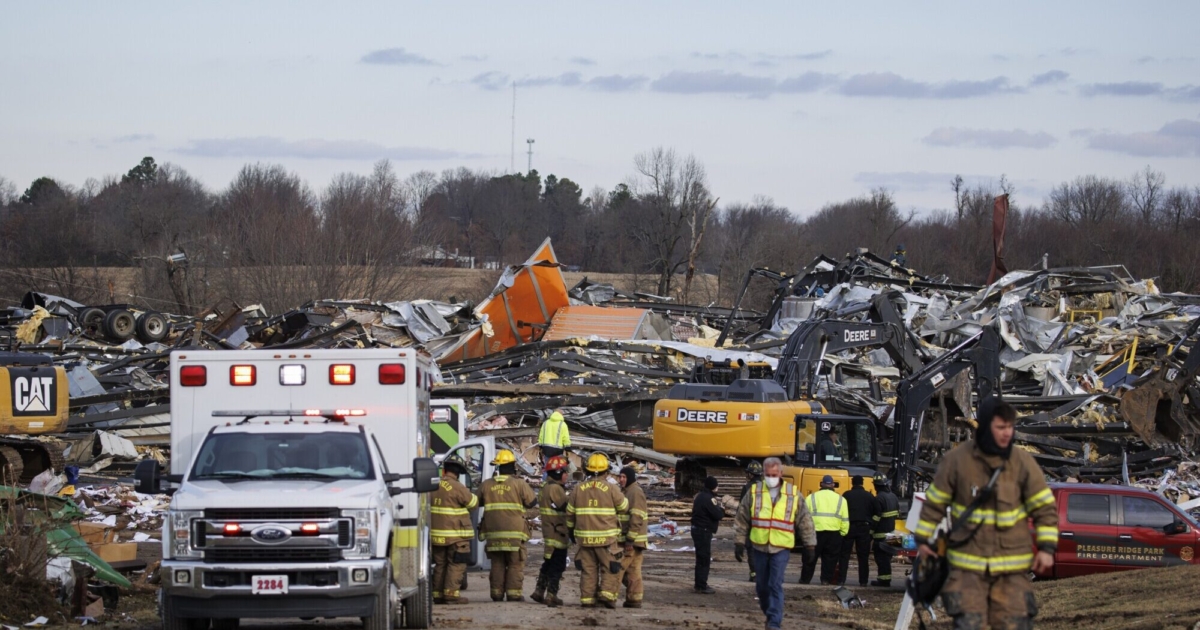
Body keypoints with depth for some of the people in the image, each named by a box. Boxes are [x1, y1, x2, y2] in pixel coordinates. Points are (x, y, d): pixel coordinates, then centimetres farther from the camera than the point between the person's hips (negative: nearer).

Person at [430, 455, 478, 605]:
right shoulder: (457, 488, -15)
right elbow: (473, 503, -5)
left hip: (436, 533, 6)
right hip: (456, 534, -6)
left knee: (440, 564, 14)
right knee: (456, 564, -3)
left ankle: (438, 594, 13)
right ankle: (451, 593, -10)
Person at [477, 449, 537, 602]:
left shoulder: (486, 485, 5)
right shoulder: (519, 484, -6)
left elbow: (477, 502, 16)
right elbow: (532, 501, 1)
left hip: (493, 532, 3)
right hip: (514, 532, -3)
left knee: (497, 564, 10)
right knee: (515, 564, 2)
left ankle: (497, 593, 10)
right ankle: (514, 593, -3)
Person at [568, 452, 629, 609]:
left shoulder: (579, 489, 3)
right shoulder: (611, 489, -8)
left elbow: (570, 513, 11)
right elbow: (624, 507, 4)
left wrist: (571, 531, 25)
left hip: (585, 537, 3)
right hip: (606, 537, -3)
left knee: (588, 569, 9)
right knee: (610, 568, 5)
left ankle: (587, 598, 8)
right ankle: (607, 594, -8)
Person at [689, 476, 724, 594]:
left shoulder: (699, 496, 11)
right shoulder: (709, 499, -19)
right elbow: (718, 515, -20)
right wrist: (722, 509, 1)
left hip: (697, 529, 10)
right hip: (704, 531, -10)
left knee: (701, 558, 18)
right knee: (704, 559, -5)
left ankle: (699, 584, 25)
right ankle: (701, 586, -4)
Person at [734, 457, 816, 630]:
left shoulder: (793, 494, 0)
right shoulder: (754, 492, 2)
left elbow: (805, 520, 7)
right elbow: (742, 519, 9)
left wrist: (810, 544, 8)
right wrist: (739, 542, 7)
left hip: (781, 548, -2)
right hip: (759, 546, 2)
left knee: (776, 585, -10)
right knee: (762, 585, 11)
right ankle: (769, 613, 32)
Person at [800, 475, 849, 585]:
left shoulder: (812, 497, 3)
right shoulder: (840, 499, 7)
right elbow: (845, 520, 5)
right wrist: (842, 533, 12)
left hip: (815, 533, -1)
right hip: (834, 534, 1)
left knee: (810, 559, 9)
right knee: (830, 559, 8)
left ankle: (804, 580, 13)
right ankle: (826, 580, 3)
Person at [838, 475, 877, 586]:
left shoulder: (846, 496, -1)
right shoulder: (870, 497, 3)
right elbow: (875, 513, 5)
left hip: (849, 527, -1)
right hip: (864, 527, 1)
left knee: (844, 555, 3)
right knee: (863, 556, 5)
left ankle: (841, 579, -3)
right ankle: (863, 581, 3)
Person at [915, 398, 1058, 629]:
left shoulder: (1023, 462, -3)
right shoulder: (957, 460, -4)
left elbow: (1044, 507, 3)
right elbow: (935, 502, 7)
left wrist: (1046, 547, -5)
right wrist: (923, 539, 9)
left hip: (1011, 566, 1)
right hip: (967, 563, -1)